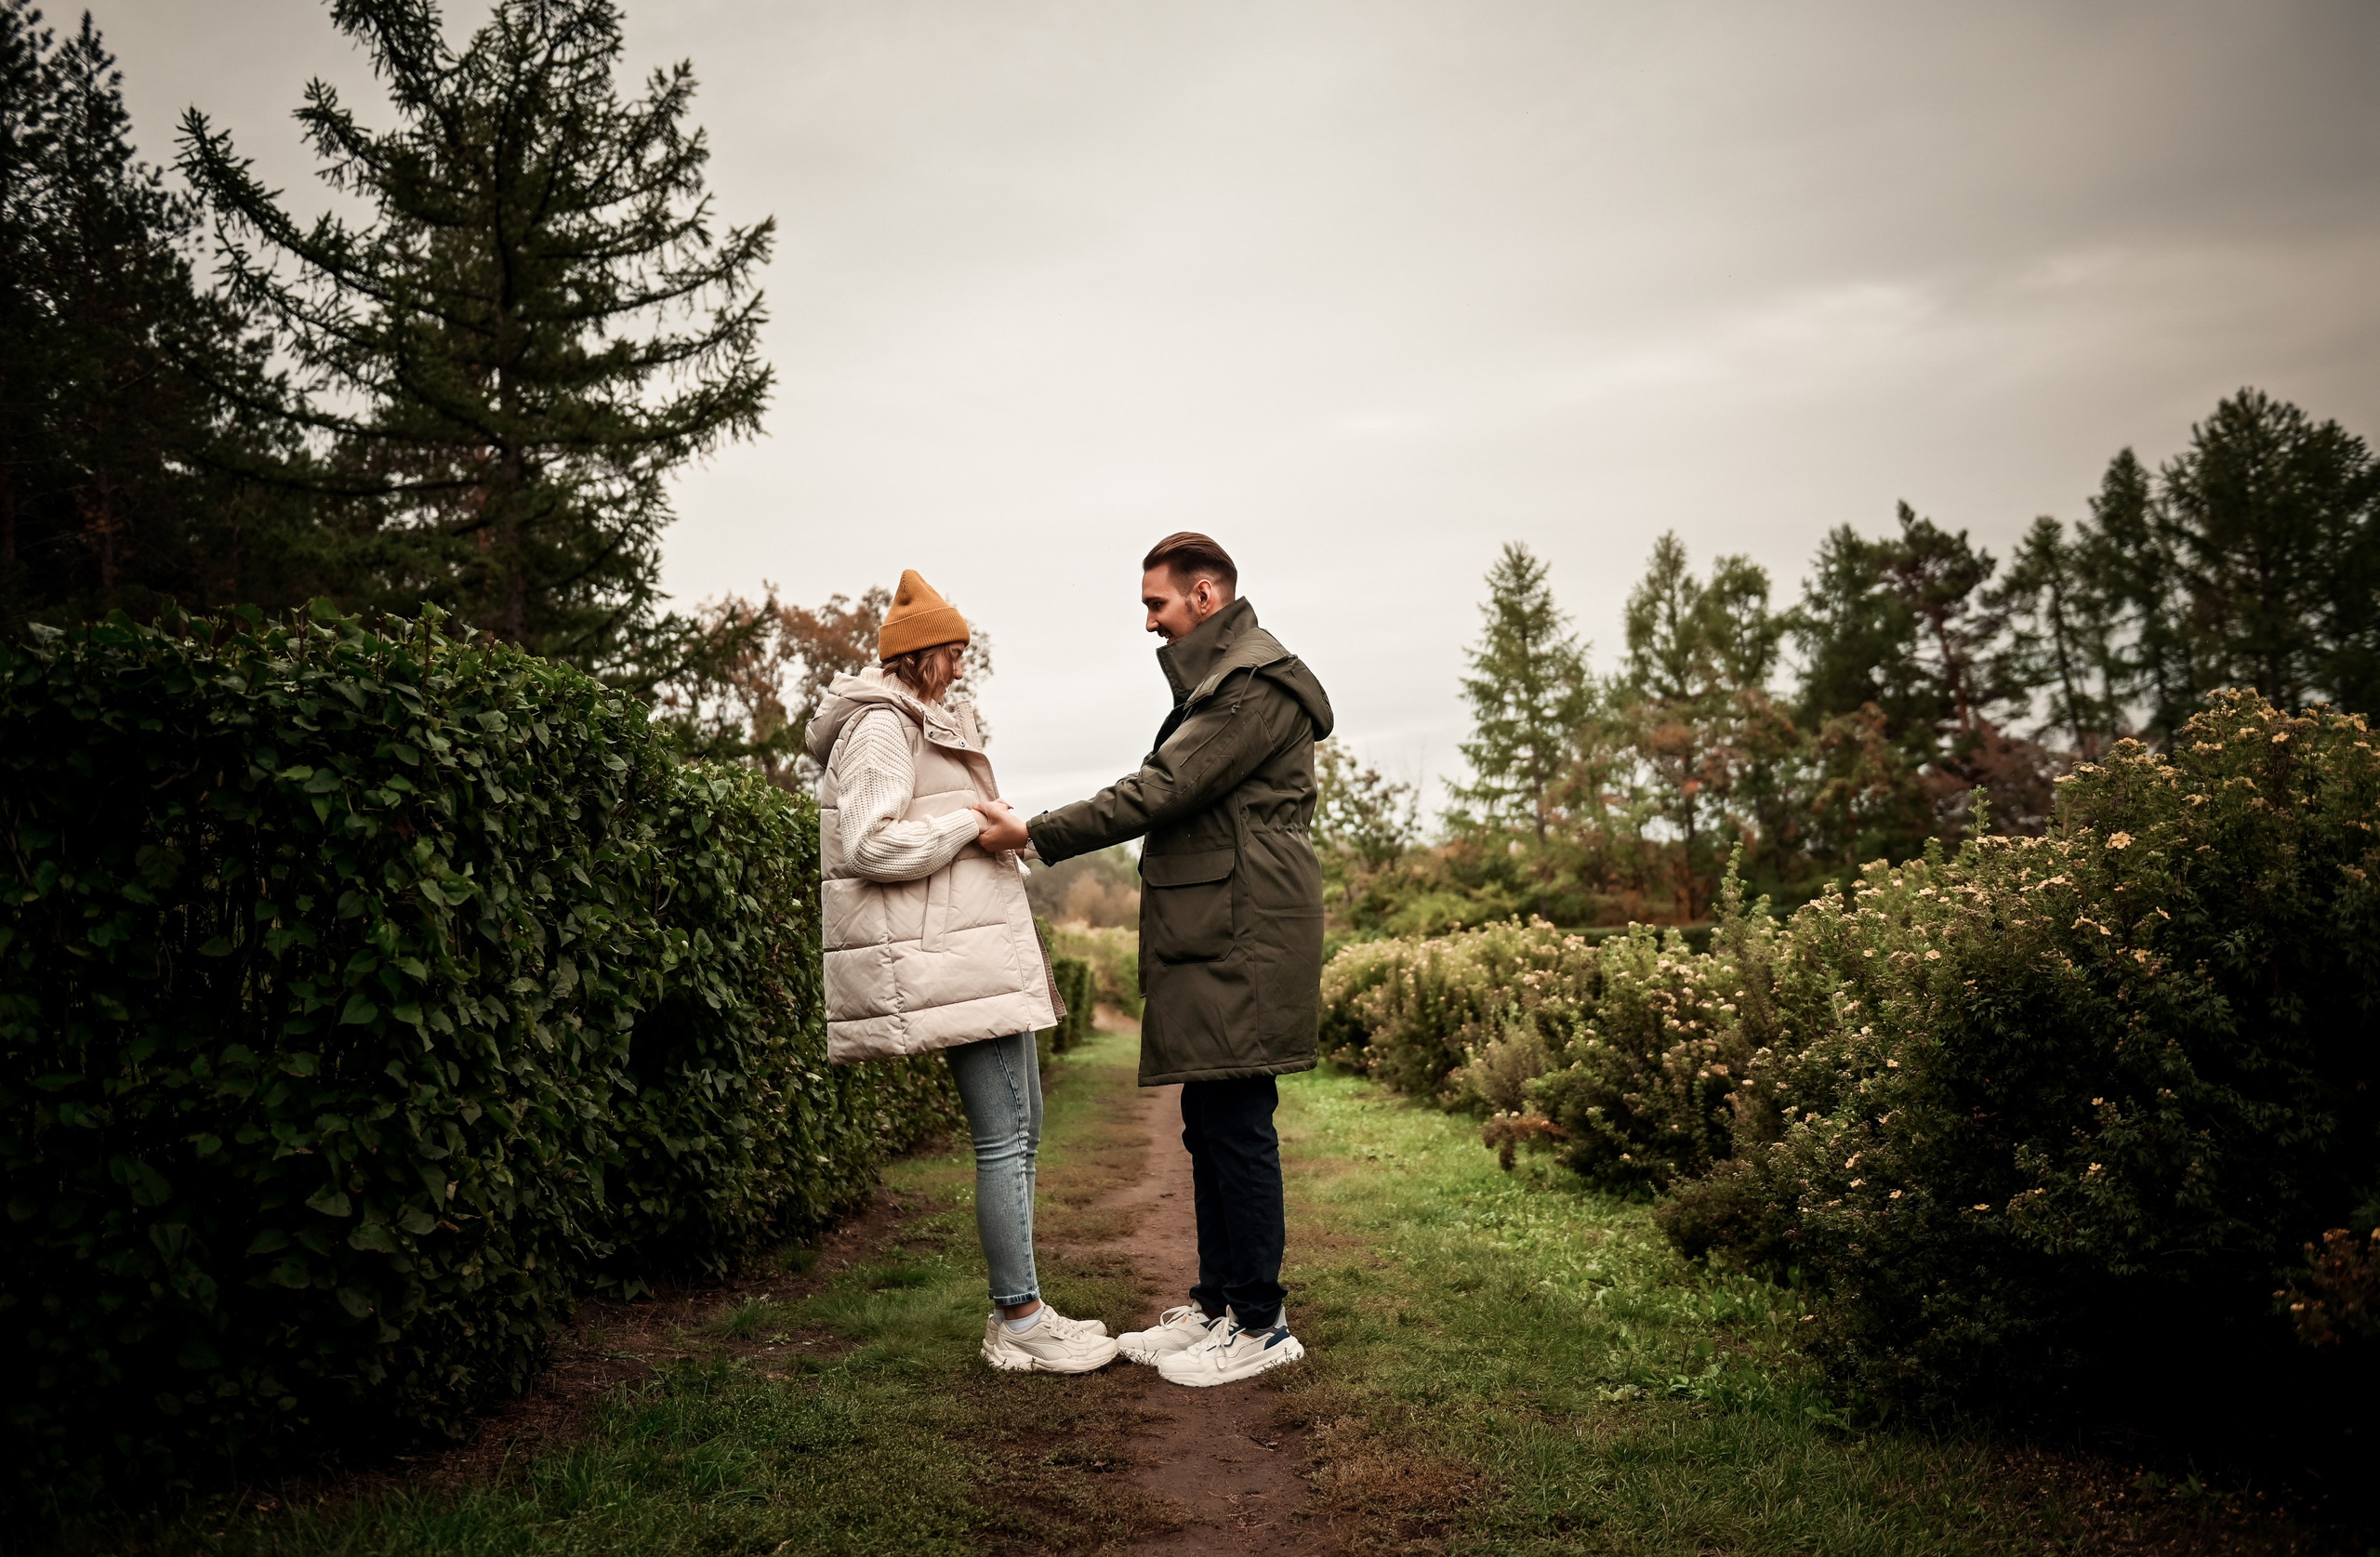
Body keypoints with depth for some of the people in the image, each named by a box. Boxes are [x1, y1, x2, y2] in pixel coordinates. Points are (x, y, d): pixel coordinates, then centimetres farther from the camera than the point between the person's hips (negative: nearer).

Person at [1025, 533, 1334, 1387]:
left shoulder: (1258, 684, -12)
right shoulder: (1217, 681, 21)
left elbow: (1164, 789, -18)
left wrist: (1038, 834, -16)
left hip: (1241, 939, -10)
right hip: (1210, 939, 10)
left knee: (1237, 1124, -6)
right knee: (1208, 1125, 13)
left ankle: (1262, 1324, 4)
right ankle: (1216, 1302, 23)